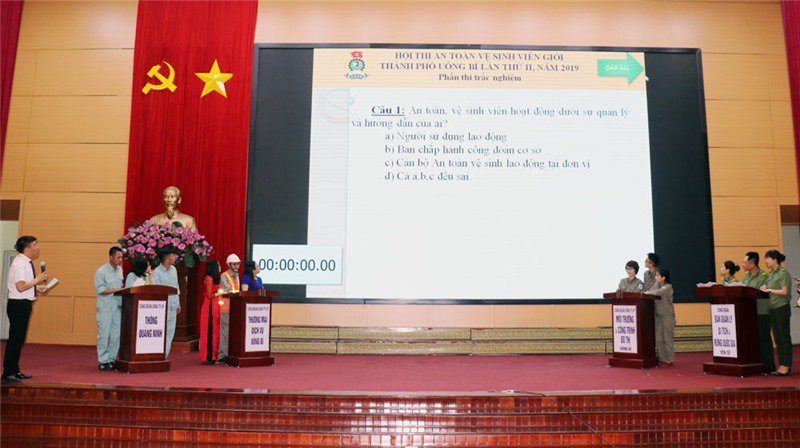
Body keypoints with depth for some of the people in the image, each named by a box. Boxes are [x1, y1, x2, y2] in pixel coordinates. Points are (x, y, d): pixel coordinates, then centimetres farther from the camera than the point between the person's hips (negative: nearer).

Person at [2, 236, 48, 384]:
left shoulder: (26, 262, 12)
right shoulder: (19, 263, -17)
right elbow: (21, 287, -24)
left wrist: (37, 288, 9)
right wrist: (37, 280, -15)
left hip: (24, 304, 10)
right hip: (18, 304, -10)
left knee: (19, 339, 16)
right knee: (15, 339, -4)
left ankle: (14, 371, 25)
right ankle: (8, 374, 4)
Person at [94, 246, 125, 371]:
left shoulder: (120, 270, 11)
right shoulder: (101, 271, -7)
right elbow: (100, 290, -11)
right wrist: (117, 290, -16)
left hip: (118, 307, 6)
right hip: (105, 308, -6)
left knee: (116, 335, 4)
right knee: (104, 335, 0)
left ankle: (111, 360, 14)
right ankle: (102, 361, 9)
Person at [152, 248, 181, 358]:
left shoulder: (173, 269, 10)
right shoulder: (157, 272, -10)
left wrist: (178, 303, 16)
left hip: (173, 306, 7)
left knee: (170, 331, 8)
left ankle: (165, 354, 15)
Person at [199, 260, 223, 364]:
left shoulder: (213, 278, 15)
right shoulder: (209, 278, -12)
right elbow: (209, 295, -15)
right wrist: (220, 293, -6)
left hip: (214, 306, 9)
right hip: (210, 307, -9)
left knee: (214, 331, 10)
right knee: (210, 331, -5)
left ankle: (212, 356, 14)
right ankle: (208, 357, -1)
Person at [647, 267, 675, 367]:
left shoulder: (668, 287, -11)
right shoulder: (656, 284, 9)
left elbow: (657, 292, -26)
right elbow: (650, 292, 4)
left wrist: (646, 292, -19)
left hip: (667, 316, -6)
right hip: (658, 315, 6)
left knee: (668, 339, 0)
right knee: (658, 339, 7)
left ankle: (669, 360, 7)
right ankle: (662, 359, 15)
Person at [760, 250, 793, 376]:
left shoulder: (783, 273, -10)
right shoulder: (770, 274, 14)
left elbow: (784, 291, -15)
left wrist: (769, 290, -9)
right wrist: (765, 289, -3)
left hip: (782, 308, -8)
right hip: (773, 308, 8)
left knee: (784, 337, -2)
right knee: (777, 338, 10)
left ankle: (786, 365, 4)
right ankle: (782, 365, 16)